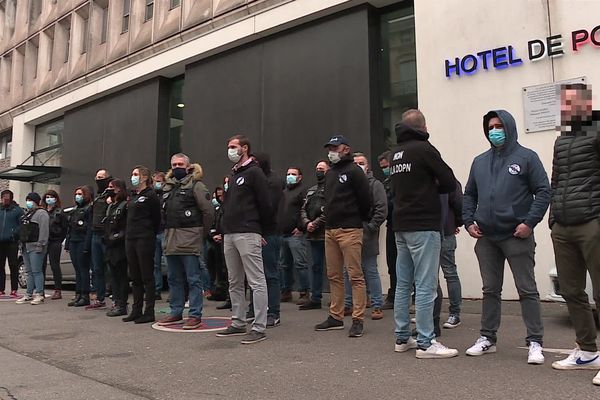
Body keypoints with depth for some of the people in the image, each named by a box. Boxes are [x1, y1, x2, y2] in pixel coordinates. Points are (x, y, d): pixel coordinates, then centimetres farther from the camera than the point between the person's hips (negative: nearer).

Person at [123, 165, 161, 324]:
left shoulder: (150, 196, -7)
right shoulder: (133, 196, 18)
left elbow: (156, 219, -7)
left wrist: (150, 235, -3)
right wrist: (128, 233, 12)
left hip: (144, 240, -8)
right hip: (130, 239, 8)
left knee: (147, 276, -3)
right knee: (135, 277, 11)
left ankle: (149, 312, 2)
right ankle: (136, 311, 19)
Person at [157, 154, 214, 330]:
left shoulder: (195, 185, -6)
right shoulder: (168, 186, 16)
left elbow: (208, 211, -9)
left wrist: (203, 233, -2)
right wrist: (168, 230, 16)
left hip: (189, 239, -7)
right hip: (170, 239, 8)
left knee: (193, 279, -2)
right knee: (174, 279, 14)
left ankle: (195, 315, 4)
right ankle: (176, 312, 25)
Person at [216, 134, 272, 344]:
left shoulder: (254, 172, -6)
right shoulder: (233, 175, 21)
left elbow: (265, 204, -10)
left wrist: (260, 231, -3)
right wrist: (225, 228, 15)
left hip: (247, 234, -9)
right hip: (230, 234, 10)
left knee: (256, 282, -6)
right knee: (235, 283, 14)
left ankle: (259, 328, -4)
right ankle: (238, 323, 24)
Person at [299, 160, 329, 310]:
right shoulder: (311, 190, 21)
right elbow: (303, 209, 14)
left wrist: (316, 223, -15)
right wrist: (307, 223, -4)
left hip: (326, 234, -7)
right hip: (313, 235, 8)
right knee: (315, 266, 11)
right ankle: (315, 299, 17)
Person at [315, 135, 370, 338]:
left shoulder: (354, 171, -6)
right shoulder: (330, 173, 19)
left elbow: (365, 199, -8)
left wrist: (359, 219, 2)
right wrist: (328, 218, 15)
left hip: (349, 230, -8)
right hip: (330, 230, 8)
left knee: (355, 275, -6)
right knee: (334, 275, 11)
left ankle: (358, 320, -2)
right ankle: (336, 317, 20)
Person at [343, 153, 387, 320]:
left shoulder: (374, 184, -1)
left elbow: (381, 209, -8)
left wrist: (370, 227, -14)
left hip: (366, 235, -5)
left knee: (370, 271, 1)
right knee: (348, 272, 11)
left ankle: (377, 306, 10)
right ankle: (348, 304, 21)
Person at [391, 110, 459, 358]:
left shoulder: (395, 153, 13)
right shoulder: (423, 149, -9)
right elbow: (449, 183, -7)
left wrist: (424, 188, 10)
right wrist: (432, 187, 10)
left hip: (401, 226, 8)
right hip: (423, 226, -8)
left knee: (403, 284, 11)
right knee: (425, 286, -5)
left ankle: (402, 338, 18)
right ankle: (425, 343, -2)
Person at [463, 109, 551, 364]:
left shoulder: (526, 157, -1)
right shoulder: (480, 161, 13)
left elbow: (543, 191, -6)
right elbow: (469, 195, 17)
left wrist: (529, 222, -15)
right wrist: (468, 221, 4)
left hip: (517, 237, -4)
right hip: (486, 238, 5)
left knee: (527, 290, 1)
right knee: (490, 290, 12)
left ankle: (535, 342, 9)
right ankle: (487, 338, 21)